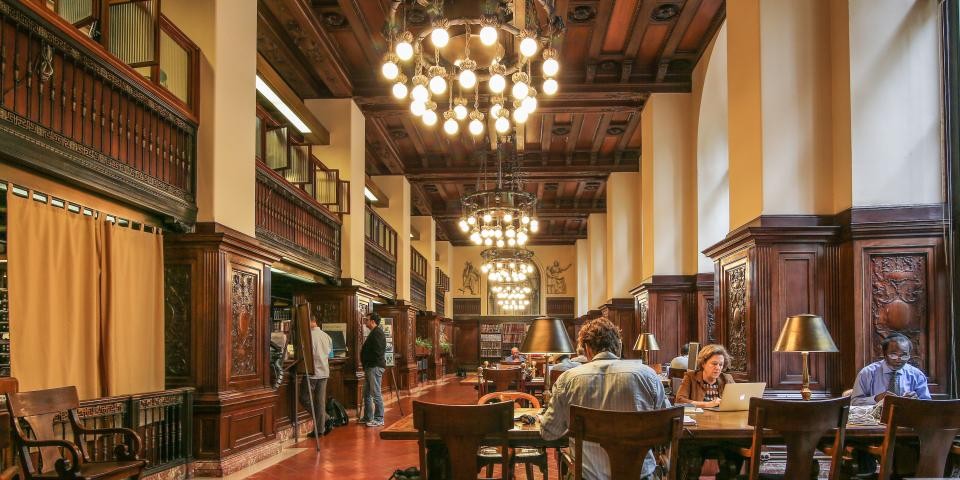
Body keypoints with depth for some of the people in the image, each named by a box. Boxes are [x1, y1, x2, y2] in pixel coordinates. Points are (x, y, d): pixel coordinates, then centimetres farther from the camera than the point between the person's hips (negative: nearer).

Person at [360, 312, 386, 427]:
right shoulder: (374, 333, 20)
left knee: (376, 394, -7)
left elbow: (377, 352, -22)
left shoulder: (377, 333, -14)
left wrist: (365, 359, -11)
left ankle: (379, 419, -4)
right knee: (367, 394, 15)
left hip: (375, 367, -11)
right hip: (370, 367, 11)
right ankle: (368, 417, 23)